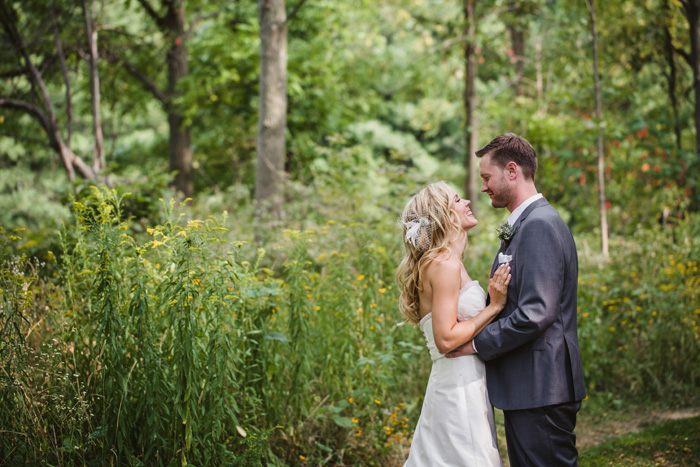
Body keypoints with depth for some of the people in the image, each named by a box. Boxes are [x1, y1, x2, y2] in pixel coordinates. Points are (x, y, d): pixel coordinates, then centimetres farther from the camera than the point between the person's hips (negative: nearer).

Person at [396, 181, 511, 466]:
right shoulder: (445, 264, -14)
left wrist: (493, 298, 11)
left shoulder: (442, 262, 16)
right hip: (460, 388, -9)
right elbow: (446, 339, -20)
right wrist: (495, 306, -14)